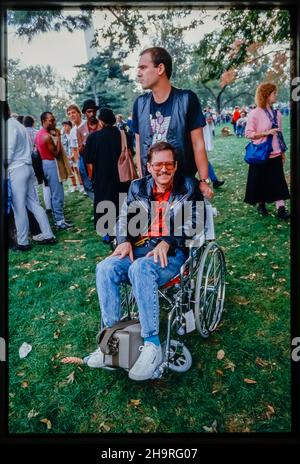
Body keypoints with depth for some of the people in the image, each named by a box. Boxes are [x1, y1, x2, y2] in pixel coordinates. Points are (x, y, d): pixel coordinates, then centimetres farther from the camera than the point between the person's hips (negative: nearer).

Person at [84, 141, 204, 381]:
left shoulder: (188, 187, 6)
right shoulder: (138, 187, 16)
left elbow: (194, 224, -3)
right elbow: (124, 217, 17)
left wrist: (167, 242, -18)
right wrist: (124, 240, -5)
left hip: (174, 251, -4)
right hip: (140, 248, 5)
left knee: (140, 269, -36)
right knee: (105, 268, -24)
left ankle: (153, 346, -31)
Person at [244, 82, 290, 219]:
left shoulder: (277, 113, 7)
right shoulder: (255, 113, -9)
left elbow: (280, 134, 14)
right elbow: (248, 133, -11)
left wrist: (283, 151, 15)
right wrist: (266, 133, -21)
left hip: (275, 154, 4)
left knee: (278, 182, -1)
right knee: (261, 181, 8)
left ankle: (281, 209, -1)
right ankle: (261, 205, 27)